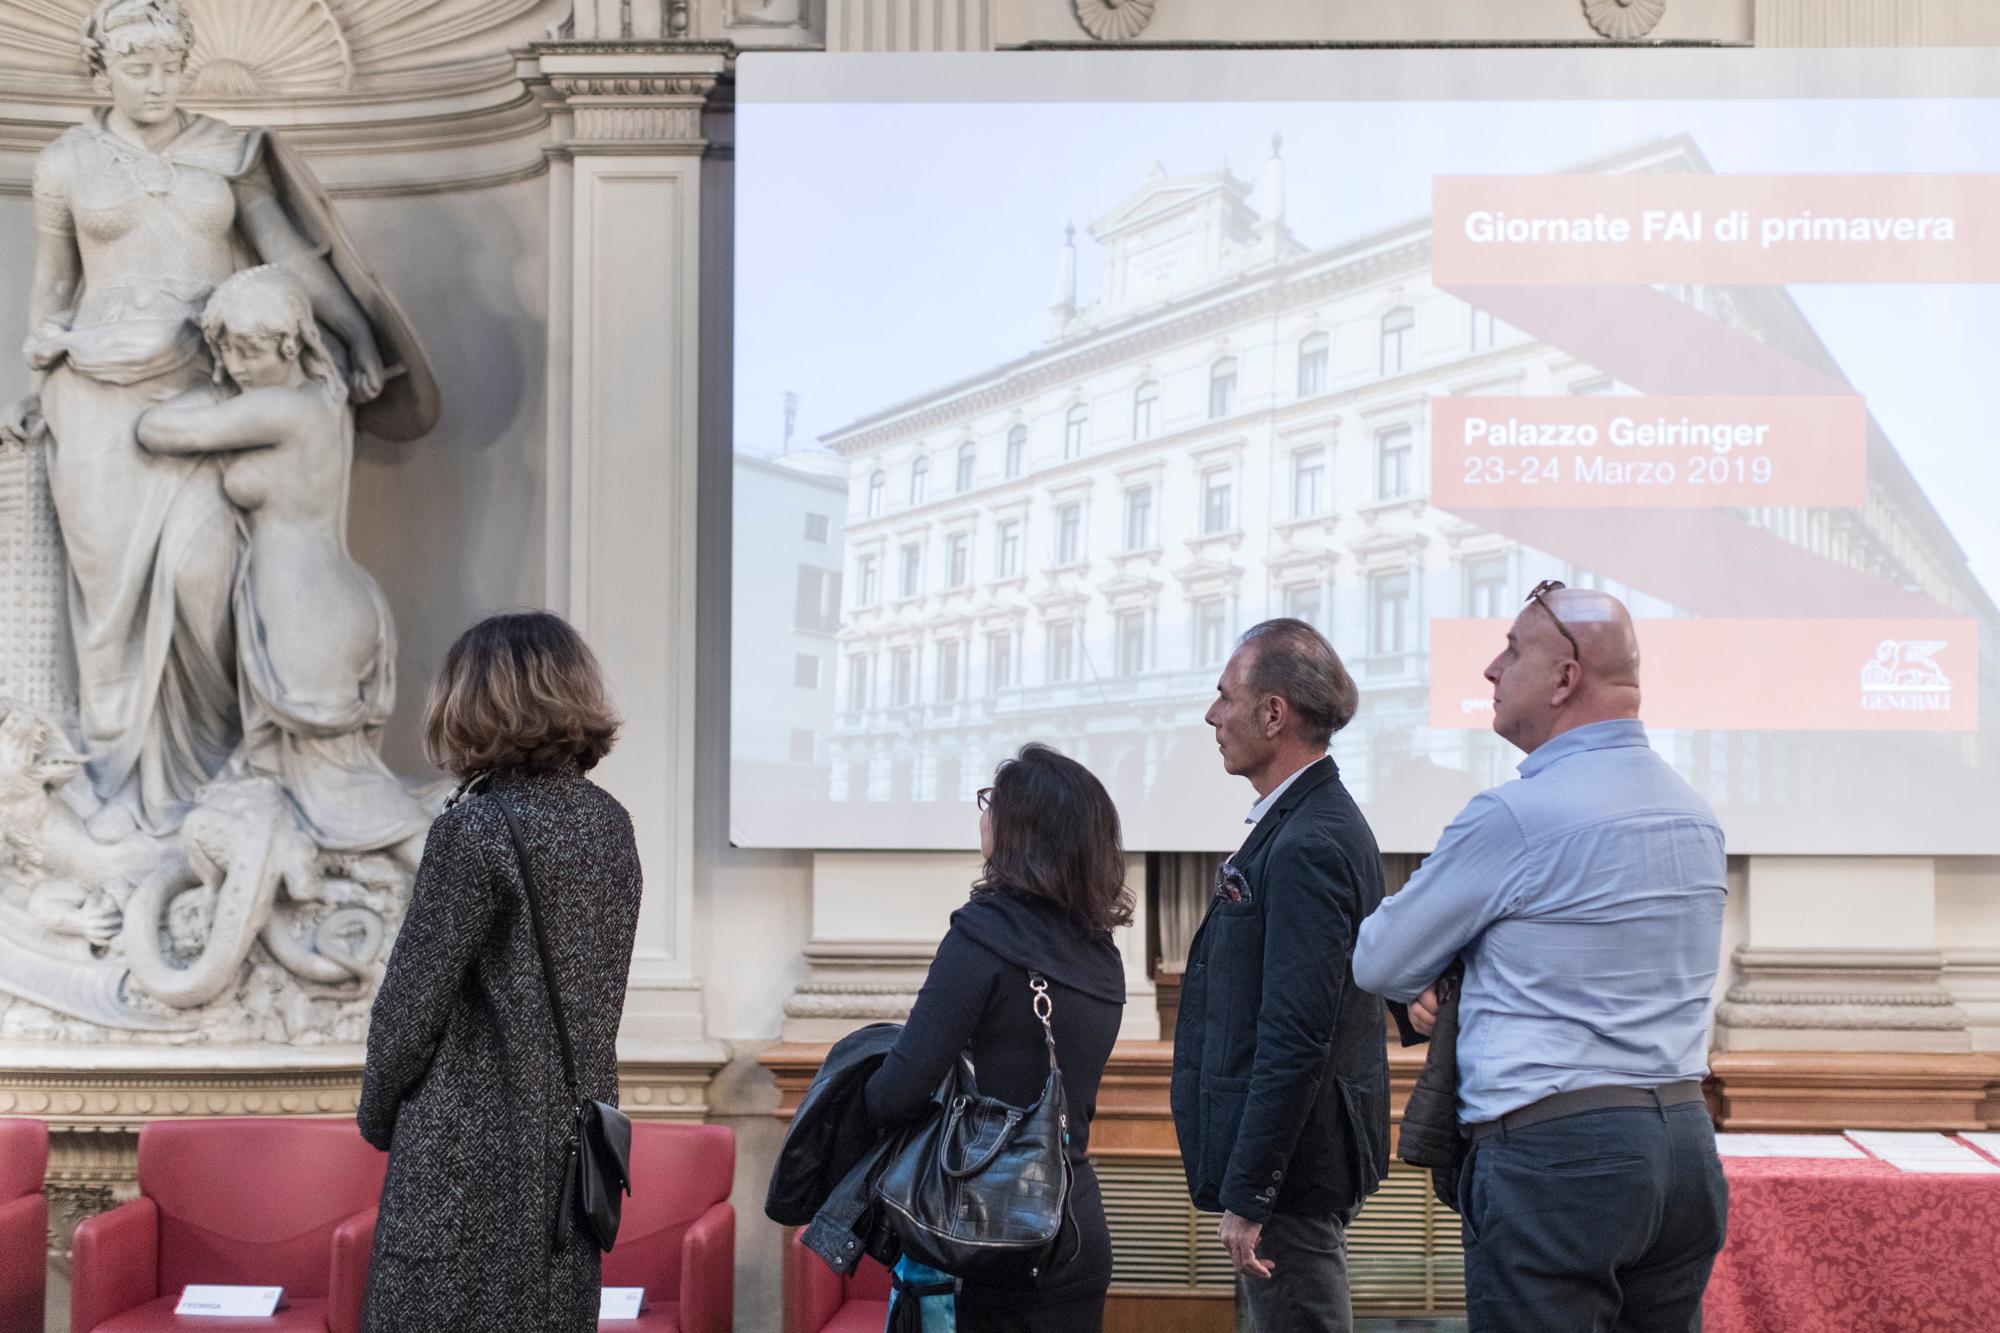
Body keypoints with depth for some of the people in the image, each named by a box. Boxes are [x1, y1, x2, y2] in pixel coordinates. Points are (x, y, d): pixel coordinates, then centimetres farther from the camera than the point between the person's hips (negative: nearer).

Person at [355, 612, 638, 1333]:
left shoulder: (475, 828, -15)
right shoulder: (609, 821, 5)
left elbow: (415, 995, -10)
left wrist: (376, 1111, 4)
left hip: (467, 1145, -7)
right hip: (572, 1135, 7)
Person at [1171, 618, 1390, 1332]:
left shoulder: (1308, 845, -20)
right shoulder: (1319, 824, 12)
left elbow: (1296, 1039, -25)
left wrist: (1247, 1195, -22)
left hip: (1291, 1167, -10)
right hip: (1309, 1164, 10)